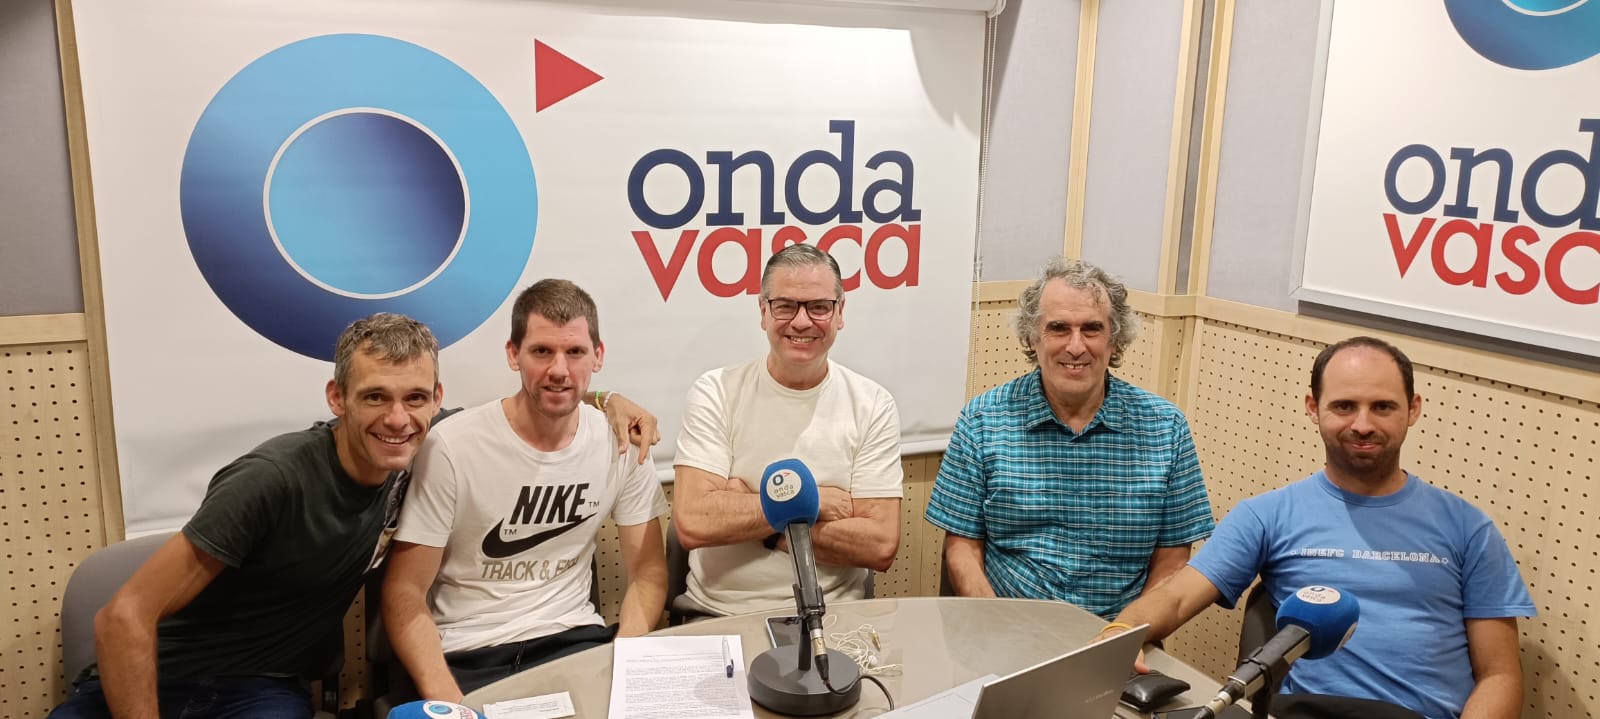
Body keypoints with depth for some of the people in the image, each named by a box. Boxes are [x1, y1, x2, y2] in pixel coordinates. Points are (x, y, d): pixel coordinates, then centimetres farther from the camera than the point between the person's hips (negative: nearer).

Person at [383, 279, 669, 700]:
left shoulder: (622, 443, -3)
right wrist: (445, 699, -22)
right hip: (464, 655, -2)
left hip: (572, 640, 2)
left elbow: (648, 571, 4)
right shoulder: (452, 447, -11)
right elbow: (404, 590, -8)